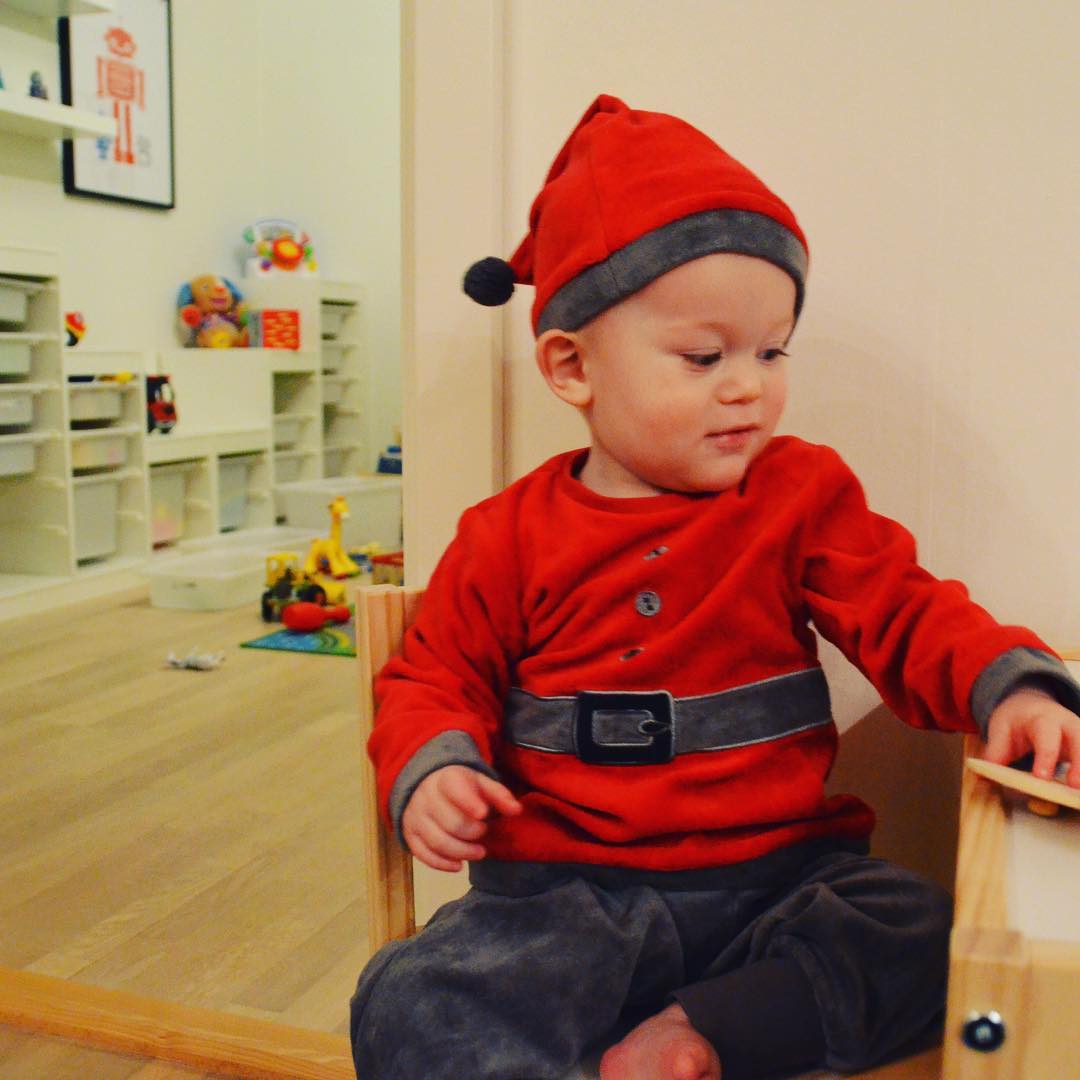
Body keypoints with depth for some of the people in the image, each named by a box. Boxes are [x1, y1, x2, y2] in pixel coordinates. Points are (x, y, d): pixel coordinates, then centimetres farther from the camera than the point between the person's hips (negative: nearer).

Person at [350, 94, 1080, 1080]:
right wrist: (431, 772, -13)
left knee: (933, 938, -23)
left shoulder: (802, 493, 4)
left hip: (774, 877, 2)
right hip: (568, 891, -1)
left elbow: (906, 616, 1)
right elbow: (436, 679, 8)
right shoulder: (513, 536, 1)